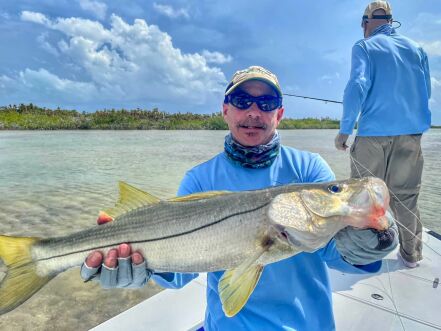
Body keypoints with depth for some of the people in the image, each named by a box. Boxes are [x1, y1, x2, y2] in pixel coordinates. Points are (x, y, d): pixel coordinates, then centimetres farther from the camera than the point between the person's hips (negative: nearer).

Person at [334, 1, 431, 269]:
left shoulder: (364, 47, 0)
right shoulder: (416, 48, 13)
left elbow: (357, 87, -13)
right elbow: (426, 92, 16)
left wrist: (344, 131, -11)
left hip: (374, 133, -4)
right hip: (411, 133, 5)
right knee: (406, 195, 13)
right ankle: (412, 253, 20)